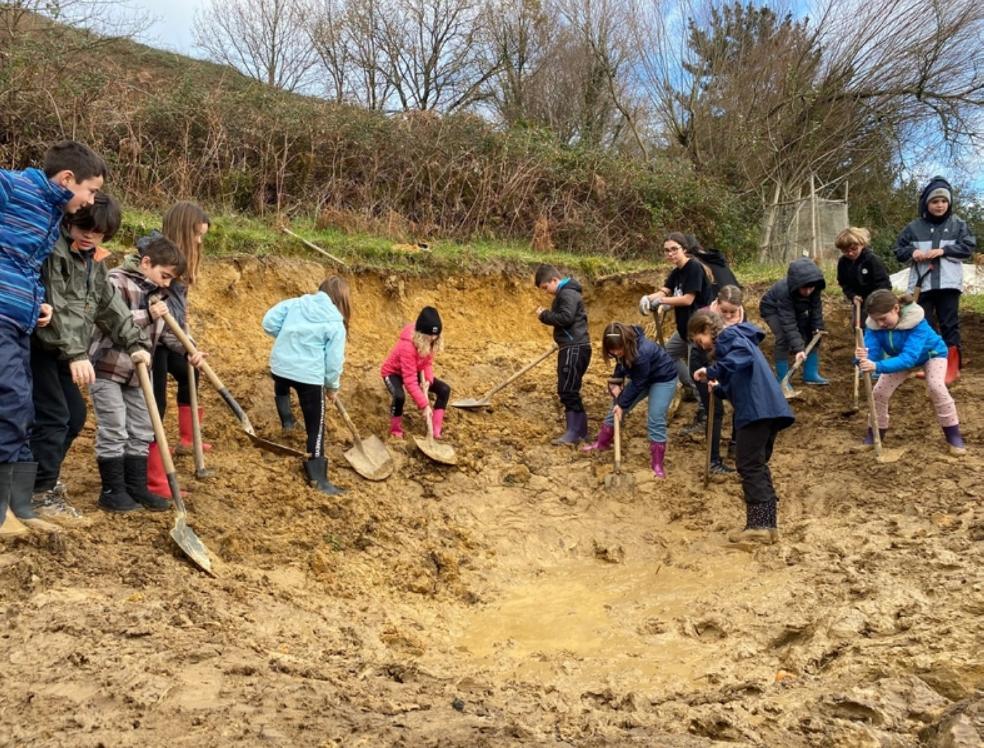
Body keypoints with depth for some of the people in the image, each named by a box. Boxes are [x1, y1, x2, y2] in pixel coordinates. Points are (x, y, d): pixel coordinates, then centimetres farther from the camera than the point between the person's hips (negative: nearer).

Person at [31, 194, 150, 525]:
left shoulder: (94, 262, 12)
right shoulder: (53, 251, -17)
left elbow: (110, 305, 16)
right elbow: (53, 308, -25)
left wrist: (136, 342, 7)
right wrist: (76, 353, -31)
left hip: (58, 350, 9)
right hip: (35, 345, -9)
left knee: (75, 414, 14)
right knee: (52, 416, -10)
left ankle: (44, 476, 29)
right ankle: (40, 494, -2)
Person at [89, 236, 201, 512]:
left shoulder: (157, 293, 10)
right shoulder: (117, 281, -14)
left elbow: (166, 330, 11)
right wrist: (147, 314, -26)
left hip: (137, 372, 8)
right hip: (106, 368, -8)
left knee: (141, 432, 10)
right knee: (114, 432, -4)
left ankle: (136, 487, 19)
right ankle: (112, 490, 7)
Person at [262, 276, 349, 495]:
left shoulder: (295, 303, 4)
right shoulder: (336, 324, -6)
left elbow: (269, 322, 2)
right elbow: (334, 361, -6)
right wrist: (332, 387, 10)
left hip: (280, 366, 4)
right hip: (309, 375, -4)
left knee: (281, 387, 43)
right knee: (315, 427, 4)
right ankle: (318, 478, 3)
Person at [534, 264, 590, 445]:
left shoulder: (567, 293, -12)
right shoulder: (565, 293, 20)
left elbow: (566, 317, -24)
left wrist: (544, 315, -13)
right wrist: (547, 315, 13)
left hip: (574, 348, -11)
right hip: (572, 348, 11)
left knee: (567, 390, -11)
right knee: (569, 390, 13)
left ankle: (574, 432, -9)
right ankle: (580, 429, 18)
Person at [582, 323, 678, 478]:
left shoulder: (641, 353, -40)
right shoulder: (623, 347, -18)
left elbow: (637, 384, -28)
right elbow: (622, 363, 3)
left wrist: (622, 404, -20)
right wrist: (616, 382, -13)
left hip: (663, 379, -8)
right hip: (642, 377, 8)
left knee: (656, 421, -15)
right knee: (616, 408, 11)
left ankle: (657, 465, -6)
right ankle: (602, 443, 29)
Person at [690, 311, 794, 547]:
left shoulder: (727, 336, -1)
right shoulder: (737, 340, 29)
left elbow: (743, 356, -24)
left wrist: (711, 371, -22)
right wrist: (719, 388, 14)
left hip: (757, 410, -10)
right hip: (769, 409, 10)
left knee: (748, 465, -5)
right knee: (758, 465, 15)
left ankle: (758, 526, -4)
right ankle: (768, 524, 16)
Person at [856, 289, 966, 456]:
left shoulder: (916, 322, -42)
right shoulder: (873, 324, -29)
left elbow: (909, 358, -51)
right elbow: (872, 354, -36)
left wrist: (878, 366, -65)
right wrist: (863, 358, -62)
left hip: (931, 353, -4)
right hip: (899, 356, 4)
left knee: (936, 387, -26)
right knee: (879, 391, -6)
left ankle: (953, 434, -10)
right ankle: (876, 433, 14)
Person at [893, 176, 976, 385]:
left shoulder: (957, 224, 4)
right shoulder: (914, 227, 6)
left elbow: (969, 246, -3)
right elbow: (898, 250, 8)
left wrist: (943, 250, -13)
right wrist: (912, 252, -13)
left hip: (948, 284, -1)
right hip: (922, 284, 1)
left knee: (949, 325, 3)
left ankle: (952, 368, 10)